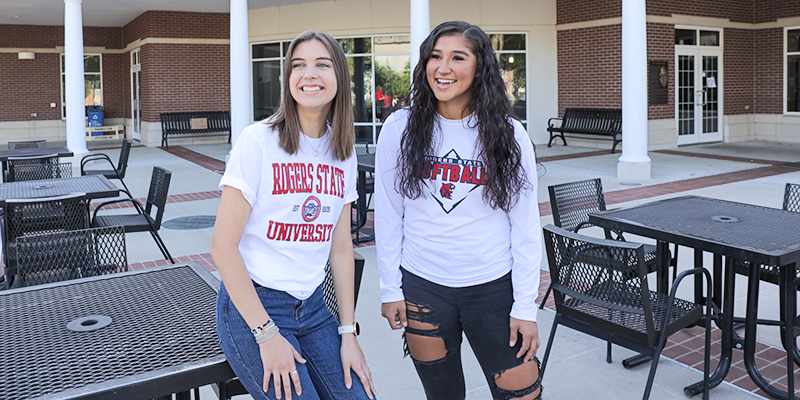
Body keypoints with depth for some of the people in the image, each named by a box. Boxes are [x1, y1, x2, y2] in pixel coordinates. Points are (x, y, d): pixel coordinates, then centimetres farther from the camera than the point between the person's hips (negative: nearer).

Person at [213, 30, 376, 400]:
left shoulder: (343, 152, 4)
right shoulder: (258, 140, -12)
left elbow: (341, 247, 8)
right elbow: (223, 246, -14)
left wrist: (348, 331, 4)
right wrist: (267, 335, -16)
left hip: (312, 307, 5)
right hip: (251, 305, -5)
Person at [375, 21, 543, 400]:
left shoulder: (509, 134, -5)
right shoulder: (400, 128, -3)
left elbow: (525, 226, -3)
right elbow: (387, 215, 2)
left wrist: (525, 306, -5)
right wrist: (390, 288, 2)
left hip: (493, 287, 0)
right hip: (422, 287, 1)